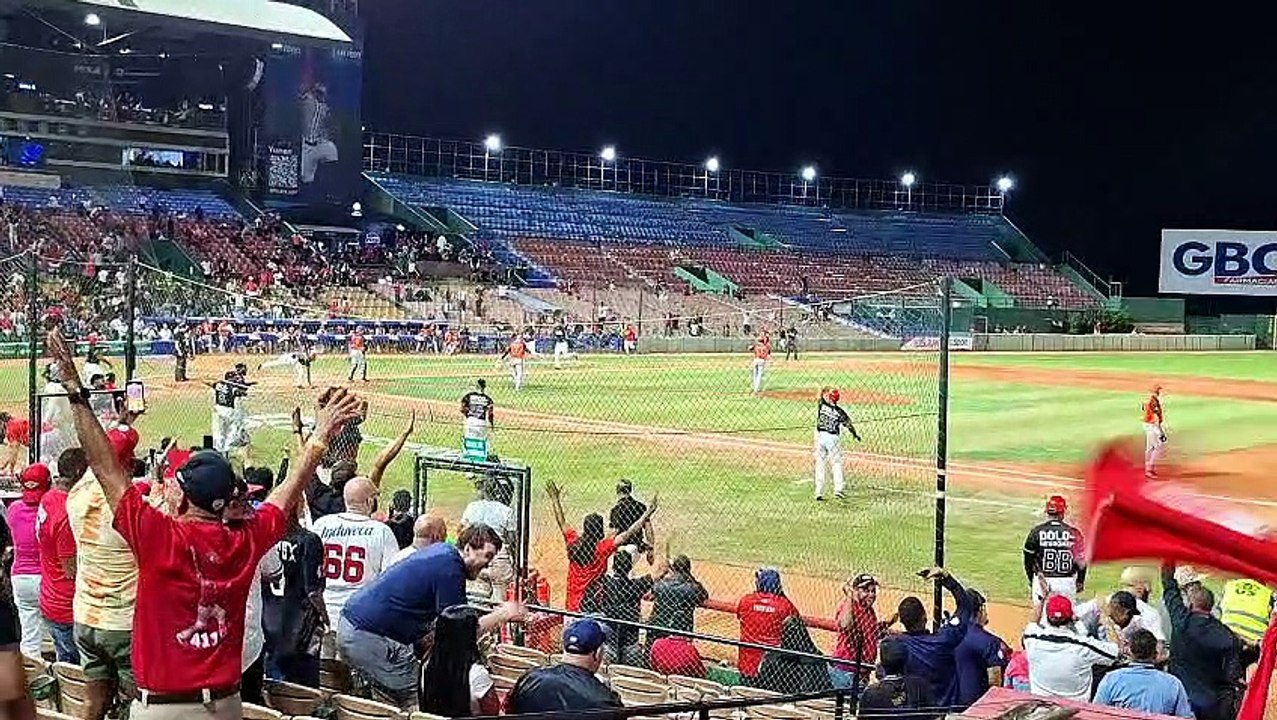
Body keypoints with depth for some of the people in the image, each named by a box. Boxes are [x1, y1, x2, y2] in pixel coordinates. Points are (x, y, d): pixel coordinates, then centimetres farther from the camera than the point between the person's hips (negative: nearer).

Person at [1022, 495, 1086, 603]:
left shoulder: (1036, 531, -3)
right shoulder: (1073, 533, -4)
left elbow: (1028, 560, 3)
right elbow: (1080, 562, 1)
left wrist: (1031, 582, 15)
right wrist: (1080, 582, 16)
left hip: (1042, 582, 0)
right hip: (1066, 583, 0)